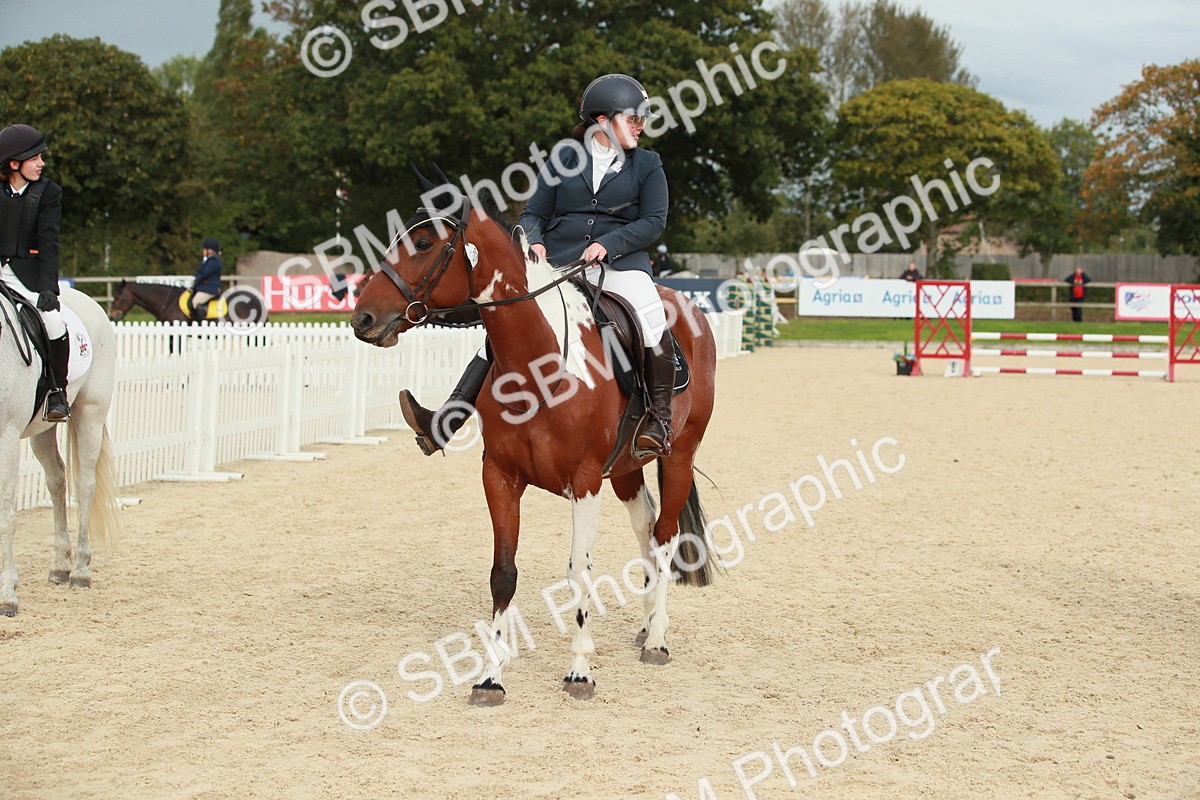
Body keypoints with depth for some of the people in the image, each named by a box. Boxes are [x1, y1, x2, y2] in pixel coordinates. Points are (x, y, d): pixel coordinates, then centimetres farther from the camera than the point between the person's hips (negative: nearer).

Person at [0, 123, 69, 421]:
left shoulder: (48, 192, 2)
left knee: (53, 321, -24)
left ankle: (57, 392, -7)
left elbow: (48, 243, -5)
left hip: (27, 271, -3)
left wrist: (48, 287, -15)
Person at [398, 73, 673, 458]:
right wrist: (534, 242, -9)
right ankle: (443, 425, -16)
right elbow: (533, 213, 14)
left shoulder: (648, 165, 9)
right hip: (556, 265, 2)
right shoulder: (564, 160, 13)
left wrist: (608, 244, -15)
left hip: (620, 262, -2)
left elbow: (654, 220, 0)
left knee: (651, 320, -33)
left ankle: (659, 419, -18)